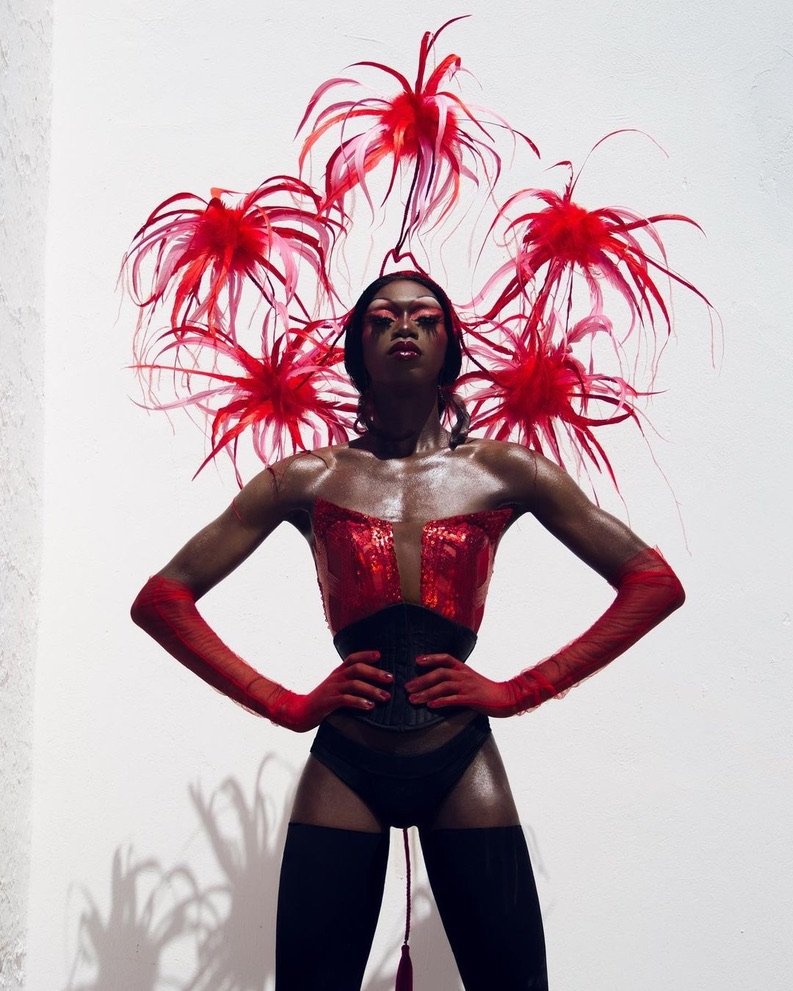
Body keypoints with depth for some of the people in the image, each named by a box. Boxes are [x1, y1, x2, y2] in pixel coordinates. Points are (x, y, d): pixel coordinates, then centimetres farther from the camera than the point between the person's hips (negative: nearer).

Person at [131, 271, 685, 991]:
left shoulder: (505, 472, 1)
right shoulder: (308, 480, 1)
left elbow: (656, 583, 1)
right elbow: (161, 600, 1)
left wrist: (520, 690, -5)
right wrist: (286, 705, -7)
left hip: (462, 767, 0)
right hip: (342, 770, 0)